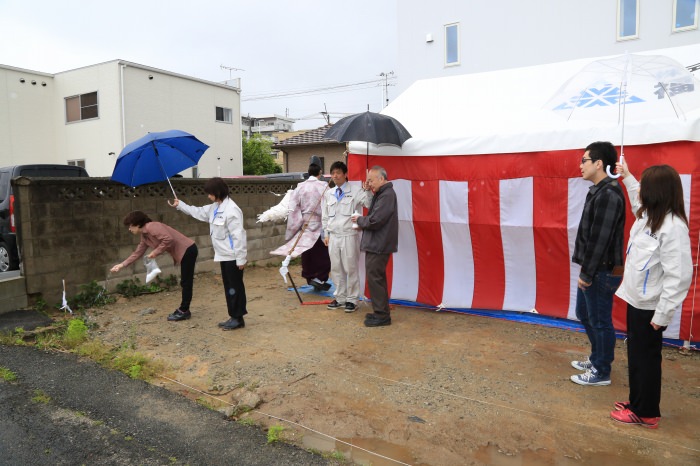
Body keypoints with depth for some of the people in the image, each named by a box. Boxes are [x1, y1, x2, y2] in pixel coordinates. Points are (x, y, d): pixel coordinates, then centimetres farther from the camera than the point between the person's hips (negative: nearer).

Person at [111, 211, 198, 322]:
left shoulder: (151, 227, -16)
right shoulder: (144, 236, 15)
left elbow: (168, 239, -27)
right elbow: (137, 253, 23)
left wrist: (155, 252, -16)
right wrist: (122, 265, 23)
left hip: (187, 250, -10)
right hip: (183, 252, 10)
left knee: (186, 282, -1)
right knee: (185, 282, 15)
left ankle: (183, 311, 7)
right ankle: (183, 310, 22)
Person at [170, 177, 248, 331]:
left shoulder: (231, 210, -20)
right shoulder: (215, 208, 10)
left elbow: (238, 236, -22)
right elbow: (199, 212, 28)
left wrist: (241, 258, -22)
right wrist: (180, 205, 31)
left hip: (233, 257, -10)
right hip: (224, 255, 10)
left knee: (235, 287, 0)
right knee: (228, 287, 14)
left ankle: (238, 318, 10)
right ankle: (234, 317, 22)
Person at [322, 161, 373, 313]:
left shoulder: (355, 190, -4)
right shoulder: (328, 194, 11)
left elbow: (369, 204, -12)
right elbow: (325, 216, 16)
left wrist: (367, 191, -27)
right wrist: (326, 234, 12)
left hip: (349, 236, -5)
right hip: (333, 236, 5)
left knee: (351, 269, 2)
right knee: (336, 268, 11)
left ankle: (352, 299, 14)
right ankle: (340, 298, 25)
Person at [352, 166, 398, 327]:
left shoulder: (387, 195, -18)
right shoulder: (382, 194, 14)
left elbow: (374, 221, -24)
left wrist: (359, 219, -7)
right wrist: (362, 222, 2)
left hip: (378, 246, -10)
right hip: (376, 244, 10)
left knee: (375, 278, -4)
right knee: (377, 278, 17)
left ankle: (382, 315, 5)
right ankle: (381, 312, 27)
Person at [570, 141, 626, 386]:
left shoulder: (608, 194, -21)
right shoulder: (599, 191, 10)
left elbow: (600, 239, -23)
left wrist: (587, 273, -19)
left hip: (602, 272, -10)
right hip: (593, 269, 10)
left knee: (600, 321, 4)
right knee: (584, 314, 21)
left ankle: (602, 372, 20)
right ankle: (597, 358, 39)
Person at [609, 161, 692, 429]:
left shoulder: (672, 227, -24)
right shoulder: (649, 216, 4)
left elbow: (679, 276, -25)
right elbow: (639, 202, 32)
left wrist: (663, 314, -23)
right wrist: (627, 177, 38)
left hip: (650, 307, -9)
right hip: (637, 300, 9)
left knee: (645, 358, 5)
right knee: (635, 355, 19)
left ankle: (646, 413, 22)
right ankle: (638, 402, 34)